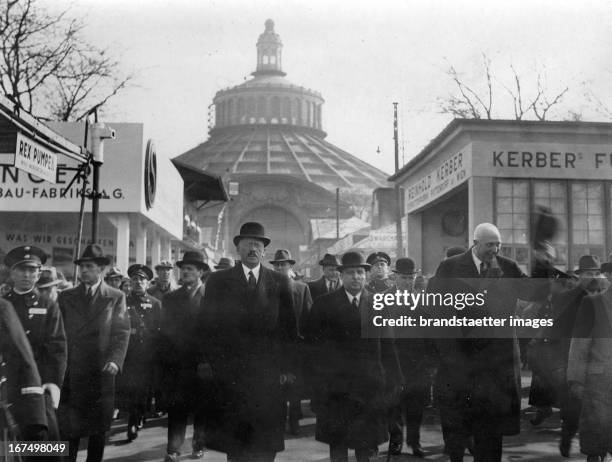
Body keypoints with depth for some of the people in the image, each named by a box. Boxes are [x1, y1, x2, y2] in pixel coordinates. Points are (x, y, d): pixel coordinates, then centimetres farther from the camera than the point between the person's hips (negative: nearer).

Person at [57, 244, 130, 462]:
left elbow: (122, 333, -2)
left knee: (99, 429, 6)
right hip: (71, 370, 1)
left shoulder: (116, 297, 5)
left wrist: (115, 360, -16)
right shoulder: (66, 297, 10)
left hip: (102, 370, -1)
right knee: (68, 428, -2)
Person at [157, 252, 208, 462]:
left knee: (201, 407, 9)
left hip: (202, 361, -2)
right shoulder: (170, 298, 10)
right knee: (176, 407, -1)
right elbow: (165, 330, 8)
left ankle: (199, 444, 24)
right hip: (176, 361, 2)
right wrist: (164, 360, -1)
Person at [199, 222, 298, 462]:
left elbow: (289, 327, 6)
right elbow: (207, 325, 5)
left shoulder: (280, 282, 9)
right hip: (229, 374, 0)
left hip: (269, 376, 0)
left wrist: (288, 368, -1)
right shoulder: (218, 281, 8)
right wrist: (208, 362, -4)